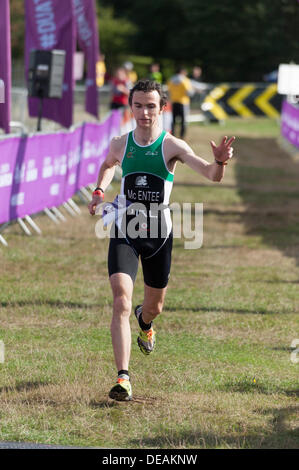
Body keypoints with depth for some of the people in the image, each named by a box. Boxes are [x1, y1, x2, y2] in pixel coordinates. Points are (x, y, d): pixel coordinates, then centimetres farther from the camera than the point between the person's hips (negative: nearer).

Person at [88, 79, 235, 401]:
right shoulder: (120, 145, -1)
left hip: (159, 236, 0)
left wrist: (220, 162, -45)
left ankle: (144, 323, 57)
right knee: (121, 302, -18)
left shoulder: (172, 146, -11)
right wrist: (100, 190, 9)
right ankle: (123, 377, -19)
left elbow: (211, 175, -24)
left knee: (154, 307, 17)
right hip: (124, 234, 0)